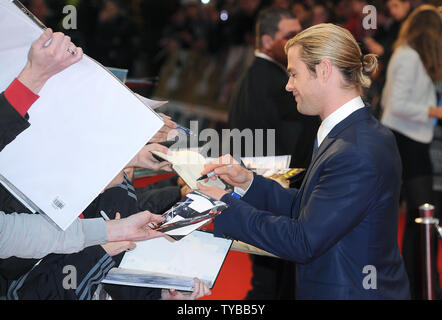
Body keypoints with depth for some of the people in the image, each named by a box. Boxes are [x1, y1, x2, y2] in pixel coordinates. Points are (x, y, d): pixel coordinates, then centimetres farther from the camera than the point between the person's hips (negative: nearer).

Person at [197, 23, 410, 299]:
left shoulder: (356, 156, -23)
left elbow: (302, 242, -21)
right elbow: (306, 208, 13)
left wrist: (226, 205, -13)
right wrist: (249, 182, 6)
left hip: (349, 292, -9)